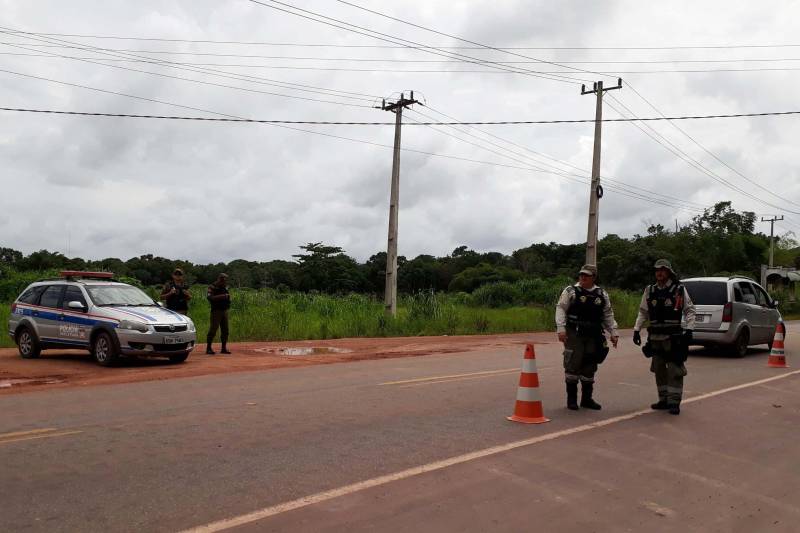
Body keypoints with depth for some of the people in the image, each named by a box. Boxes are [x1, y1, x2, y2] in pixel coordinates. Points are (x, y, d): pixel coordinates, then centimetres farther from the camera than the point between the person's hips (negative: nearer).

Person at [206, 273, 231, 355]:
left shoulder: (225, 287, 15)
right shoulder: (212, 287, -6)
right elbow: (209, 297, -20)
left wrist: (227, 296, 5)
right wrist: (221, 296, -26)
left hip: (224, 310, 7)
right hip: (216, 311, -7)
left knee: (225, 330, 6)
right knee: (213, 329, -8)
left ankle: (224, 348, 13)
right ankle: (208, 348, -2)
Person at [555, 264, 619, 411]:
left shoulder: (602, 295, 12)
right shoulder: (570, 291, 0)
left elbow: (608, 315, 15)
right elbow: (560, 309, -5)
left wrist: (613, 333, 8)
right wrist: (561, 329, -15)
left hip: (593, 336, 4)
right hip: (574, 334, -4)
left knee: (590, 367, 9)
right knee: (573, 365, -4)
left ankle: (587, 398, 21)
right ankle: (571, 399, 7)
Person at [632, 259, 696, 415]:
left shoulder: (679, 290, -1)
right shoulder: (650, 291, 10)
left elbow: (689, 310, 1)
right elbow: (643, 312, 14)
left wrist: (688, 329, -9)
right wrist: (636, 330, 7)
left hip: (673, 337, -4)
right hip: (655, 337, 5)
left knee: (674, 370, -6)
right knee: (659, 370, 11)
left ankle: (674, 402, 0)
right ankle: (663, 400, 21)